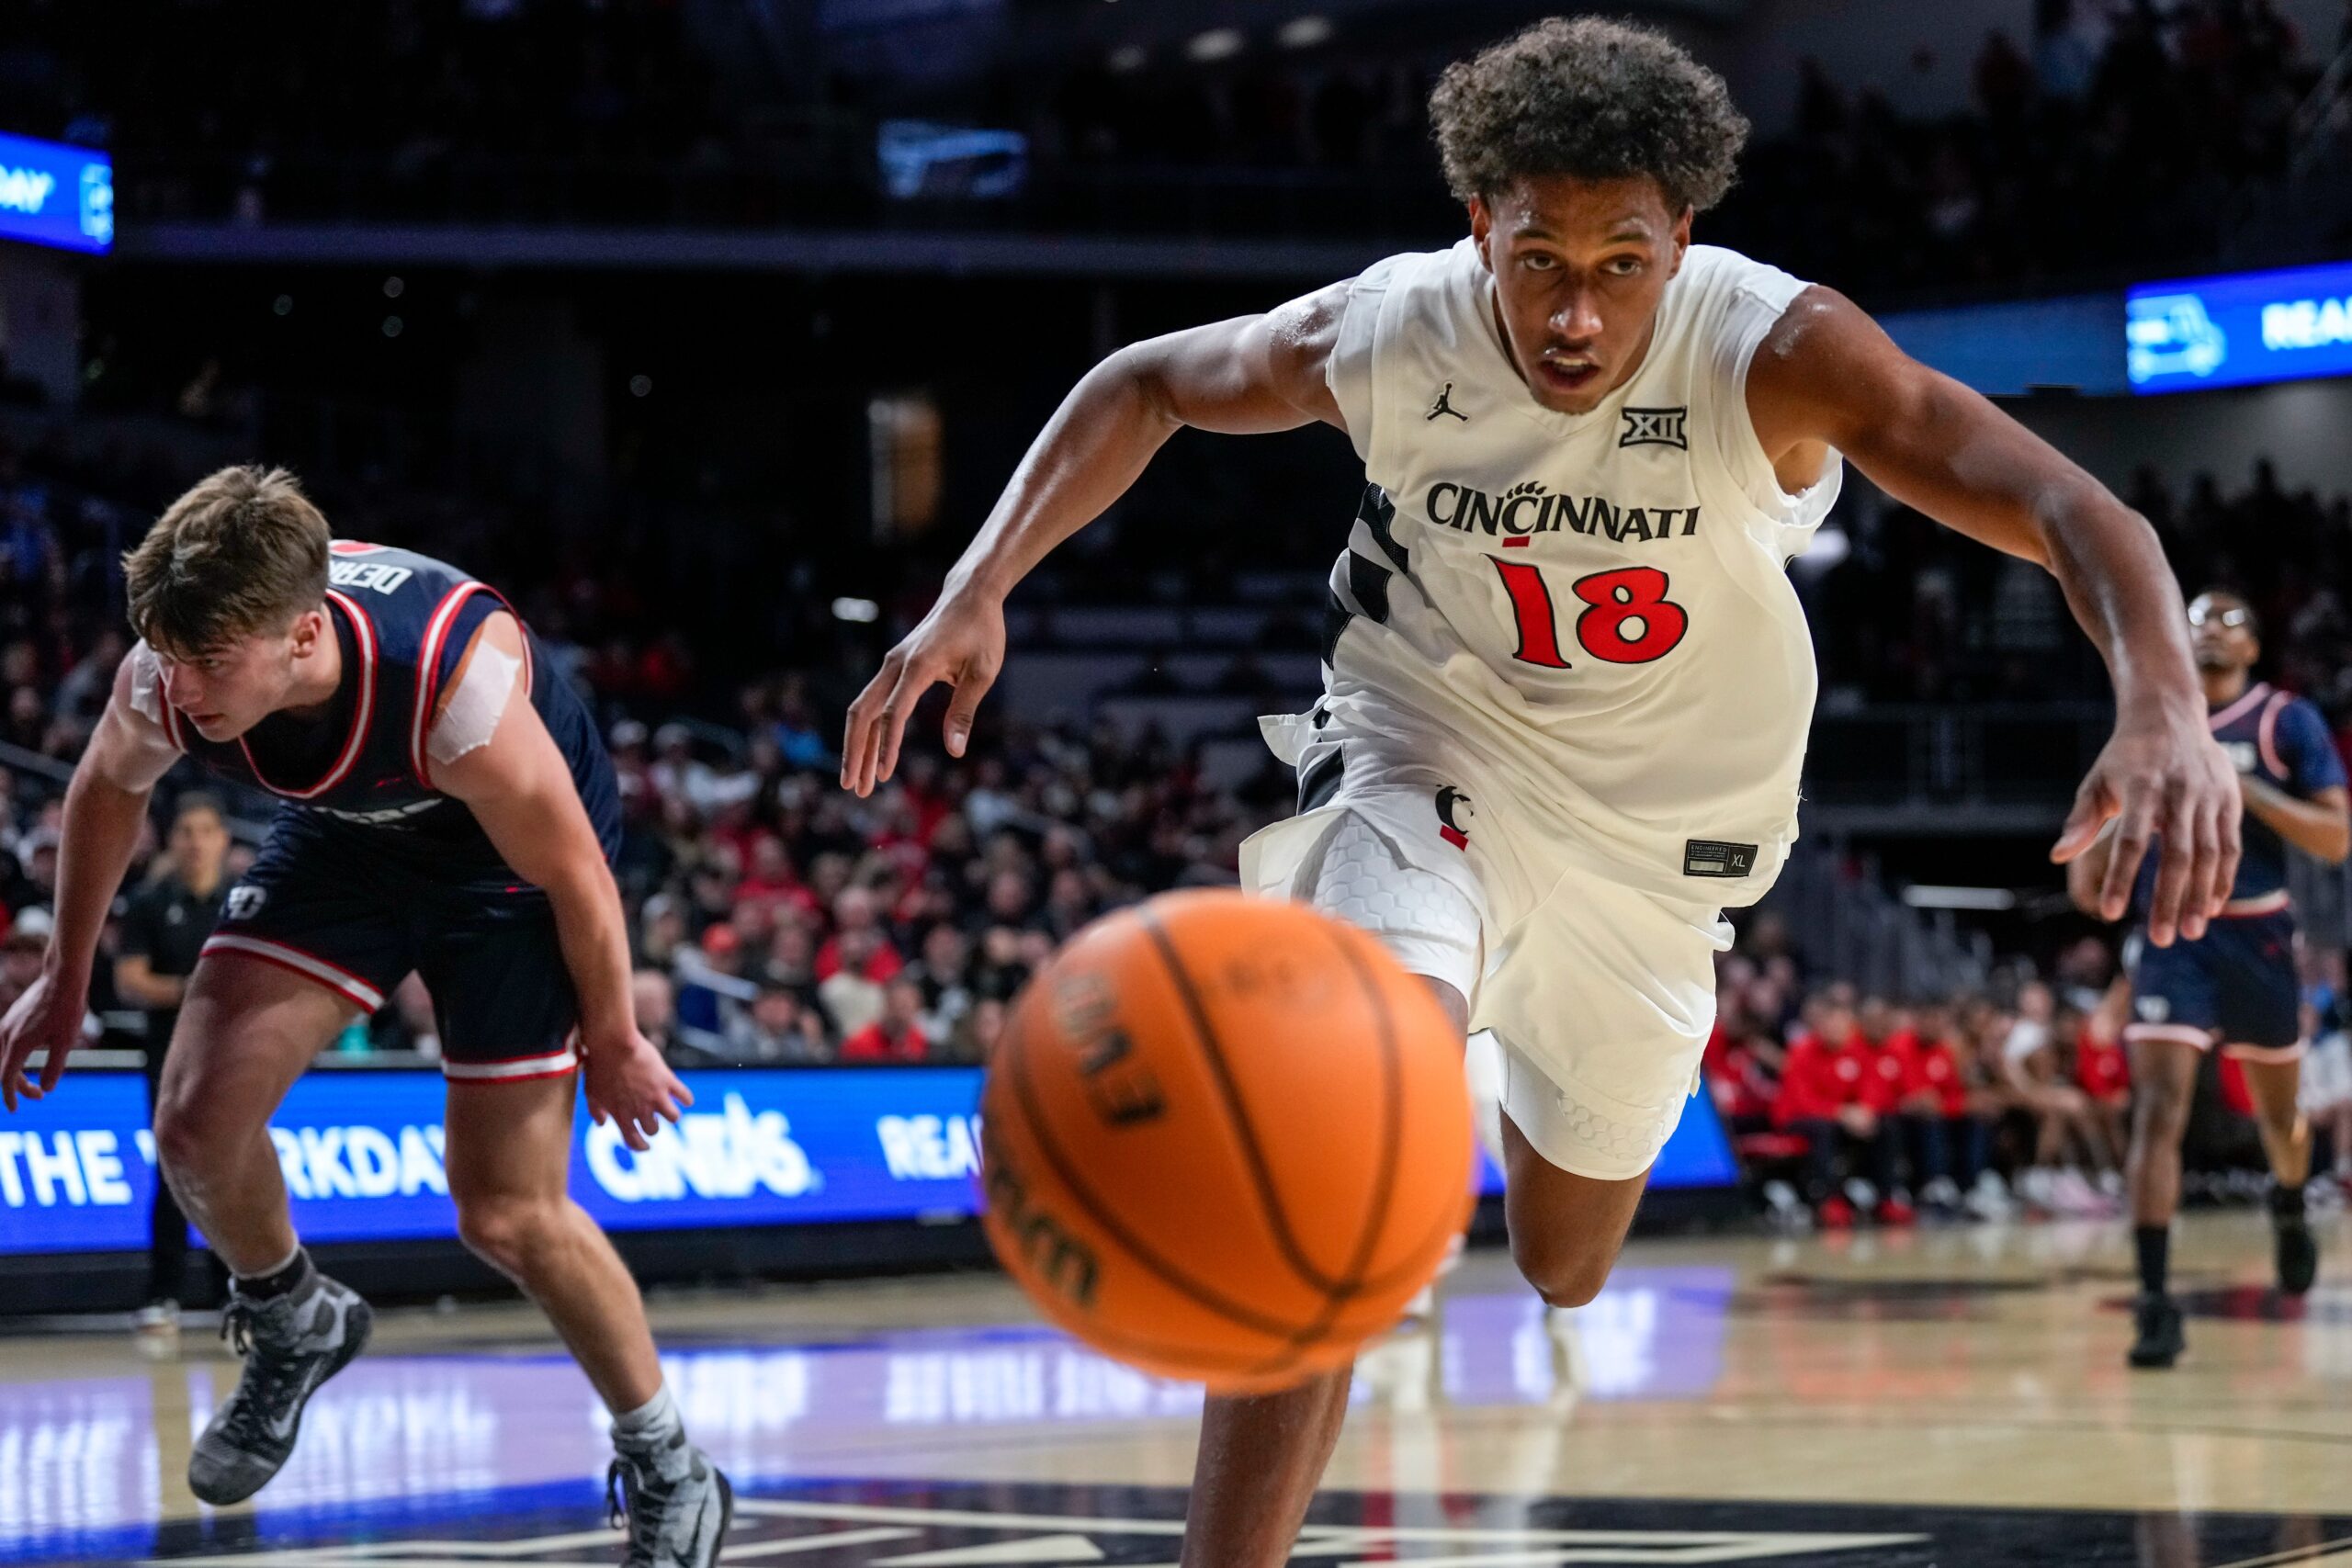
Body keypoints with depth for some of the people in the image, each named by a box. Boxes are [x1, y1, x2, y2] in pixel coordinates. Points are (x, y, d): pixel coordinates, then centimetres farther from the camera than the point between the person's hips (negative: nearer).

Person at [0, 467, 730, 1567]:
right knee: (198, 1120, -13)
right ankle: (294, 1326, 20)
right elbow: (107, 789, -1)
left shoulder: (457, 685, -43)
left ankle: (667, 1475, 16)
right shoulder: (164, 680, -28)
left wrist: (612, 1042, -11)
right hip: (345, 835, 4)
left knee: (507, 1215, -6)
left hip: (510, 851, -4)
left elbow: (574, 875, -25)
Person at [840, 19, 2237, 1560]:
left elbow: (2075, 511, -39)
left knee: (1566, 1266, 19)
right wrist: (978, 594, -17)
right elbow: (1143, 386, -3)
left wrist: (2164, 709, -59)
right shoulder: (1384, 335, -22)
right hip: (1430, 752, -1)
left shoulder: (1774, 354, -30)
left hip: (1652, 834, 1)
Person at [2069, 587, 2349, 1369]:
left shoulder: (2287, 721, -4)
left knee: (2278, 1112, 18)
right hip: (2170, 931, 0)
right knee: (2159, 1107, -16)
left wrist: (2243, 787, -20)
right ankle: (2155, 1301, -18)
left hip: (2257, 936, 0)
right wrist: (2093, 858, -1)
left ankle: (2289, 1208, 53)